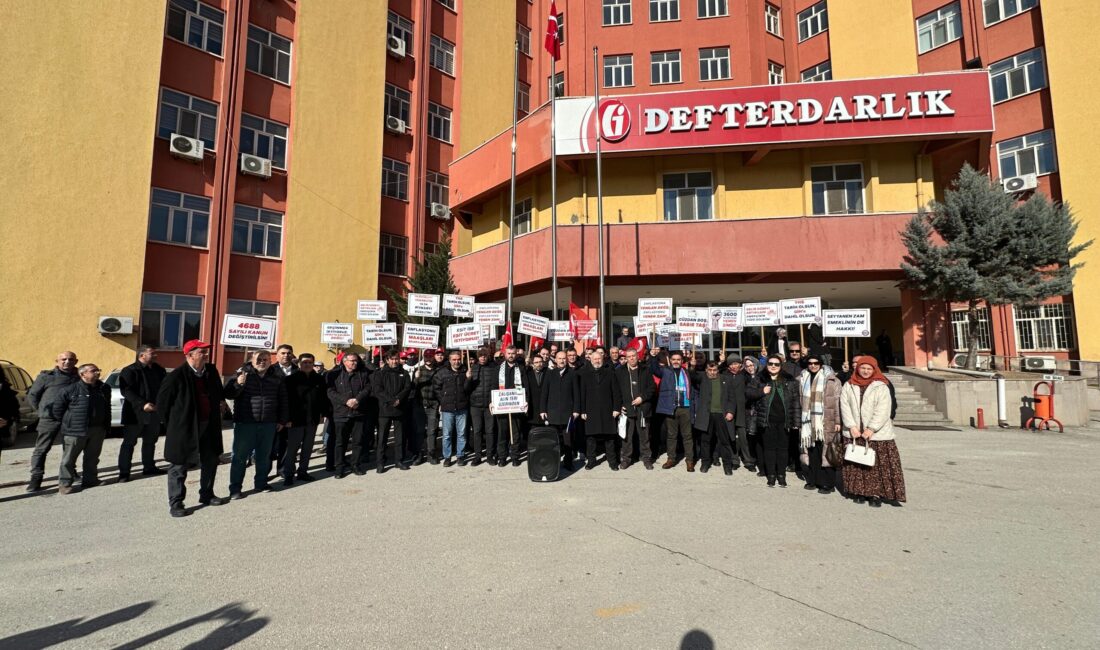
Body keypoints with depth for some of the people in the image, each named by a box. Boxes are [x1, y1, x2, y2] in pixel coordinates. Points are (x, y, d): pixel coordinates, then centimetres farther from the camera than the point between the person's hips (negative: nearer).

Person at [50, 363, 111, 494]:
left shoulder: (104, 389, 8)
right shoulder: (70, 390, -9)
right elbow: (57, 409, -1)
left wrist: (106, 427, 14)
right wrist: (67, 423, 4)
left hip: (97, 430, 5)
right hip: (75, 431, -5)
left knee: (92, 458, 13)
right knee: (68, 459, 1)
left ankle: (89, 480, 25)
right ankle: (64, 484, 9)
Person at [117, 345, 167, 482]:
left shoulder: (158, 370, 9)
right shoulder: (130, 371, -9)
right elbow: (126, 391, -17)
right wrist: (142, 404, -25)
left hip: (154, 411, 6)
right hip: (135, 413, -6)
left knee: (150, 441, 16)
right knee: (129, 442, 2)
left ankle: (149, 467, 28)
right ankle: (124, 472, 9)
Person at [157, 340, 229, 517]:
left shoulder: (211, 371, 1)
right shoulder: (176, 376, -17)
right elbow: (162, 402, -8)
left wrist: (220, 403, 9)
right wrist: (173, 424, -2)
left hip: (208, 426, 6)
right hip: (184, 428, -6)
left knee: (210, 462, 16)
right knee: (179, 466, 5)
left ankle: (207, 495, 32)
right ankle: (175, 504, 16)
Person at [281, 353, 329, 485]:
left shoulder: (319, 379, 6)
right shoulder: (291, 379, -5)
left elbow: (324, 398, 9)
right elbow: (285, 399, -7)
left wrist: (325, 413, 5)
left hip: (312, 419, 4)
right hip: (296, 419, -4)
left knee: (307, 448, 12)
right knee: (292, 448, 2)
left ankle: (302, 471, 24)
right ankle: (288, 474, 13)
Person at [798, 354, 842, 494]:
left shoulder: (831, 380, -1)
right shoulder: (802, 380, 12)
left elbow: (837, 402, -5)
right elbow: (799, 401, 18)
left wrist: (838, 421, -9)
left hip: (825, 423, -4)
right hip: (808, 422, 4)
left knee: (825, 452, -2)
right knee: (811, 452, 8)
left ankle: (828, 483, 7)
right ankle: (812, 479, 19)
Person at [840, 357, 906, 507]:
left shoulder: (881, 387, -1)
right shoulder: (848, 386, 7)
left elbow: (882, 411, -8)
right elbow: (845, 407, 1)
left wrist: (871, 429, -15)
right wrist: (852, 426, -10)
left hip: (877, 433, -2)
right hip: (854, 433, 2)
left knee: (878, 465, -2)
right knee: (856, 464, 6)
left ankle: (877, 494, 7)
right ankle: (860, 491, 16)